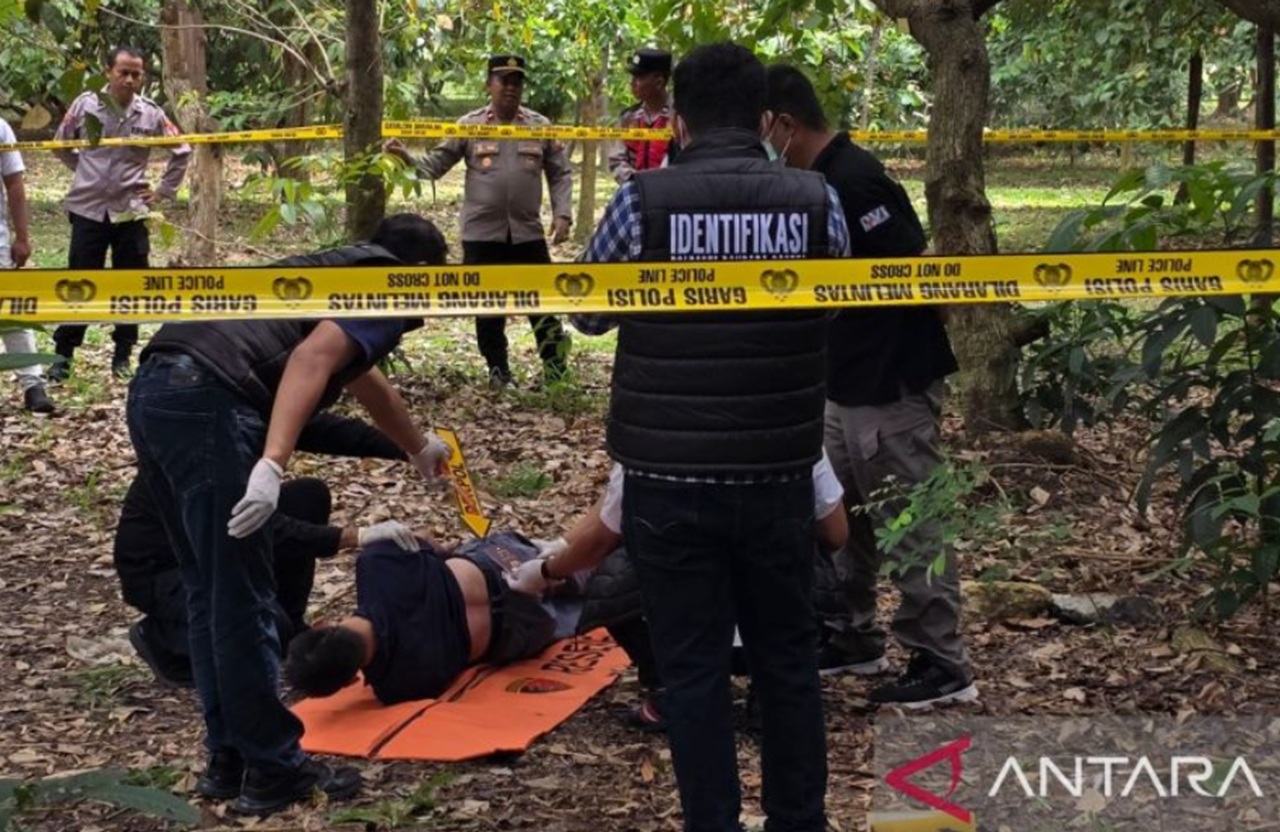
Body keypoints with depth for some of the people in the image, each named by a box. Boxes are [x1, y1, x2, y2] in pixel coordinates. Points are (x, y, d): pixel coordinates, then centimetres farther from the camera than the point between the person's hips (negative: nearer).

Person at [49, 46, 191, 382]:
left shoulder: (151, 113, -4)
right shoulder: (86, 104, -5)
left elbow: (182, 151, 9)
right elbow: (60, 145, 10)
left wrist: (164, 191, 5)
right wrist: (87, 171, 8)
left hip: (131, 211, 1)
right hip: (88, 209, -1)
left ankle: (123, 355, 18)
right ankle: (63, 353, 14)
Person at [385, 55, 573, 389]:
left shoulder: (540, 127, 4)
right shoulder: (469, 126, 0)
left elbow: (560, 174, 7)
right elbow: (436, 164, -1)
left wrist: (562, 214, -5)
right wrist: (406, 158, -18)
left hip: (528, 233, 1)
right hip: (482, 234, 0)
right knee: (487, 307, 8)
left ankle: (555, 368, 21)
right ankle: (498, 371, 22)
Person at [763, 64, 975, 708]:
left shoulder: (854, 181, -20)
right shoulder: (822, 181, 10)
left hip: (891, 386, -10)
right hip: (850, 386, 10)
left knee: (910, 525, -2)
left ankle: (942, 665, 7)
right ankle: (854, 637, 31)